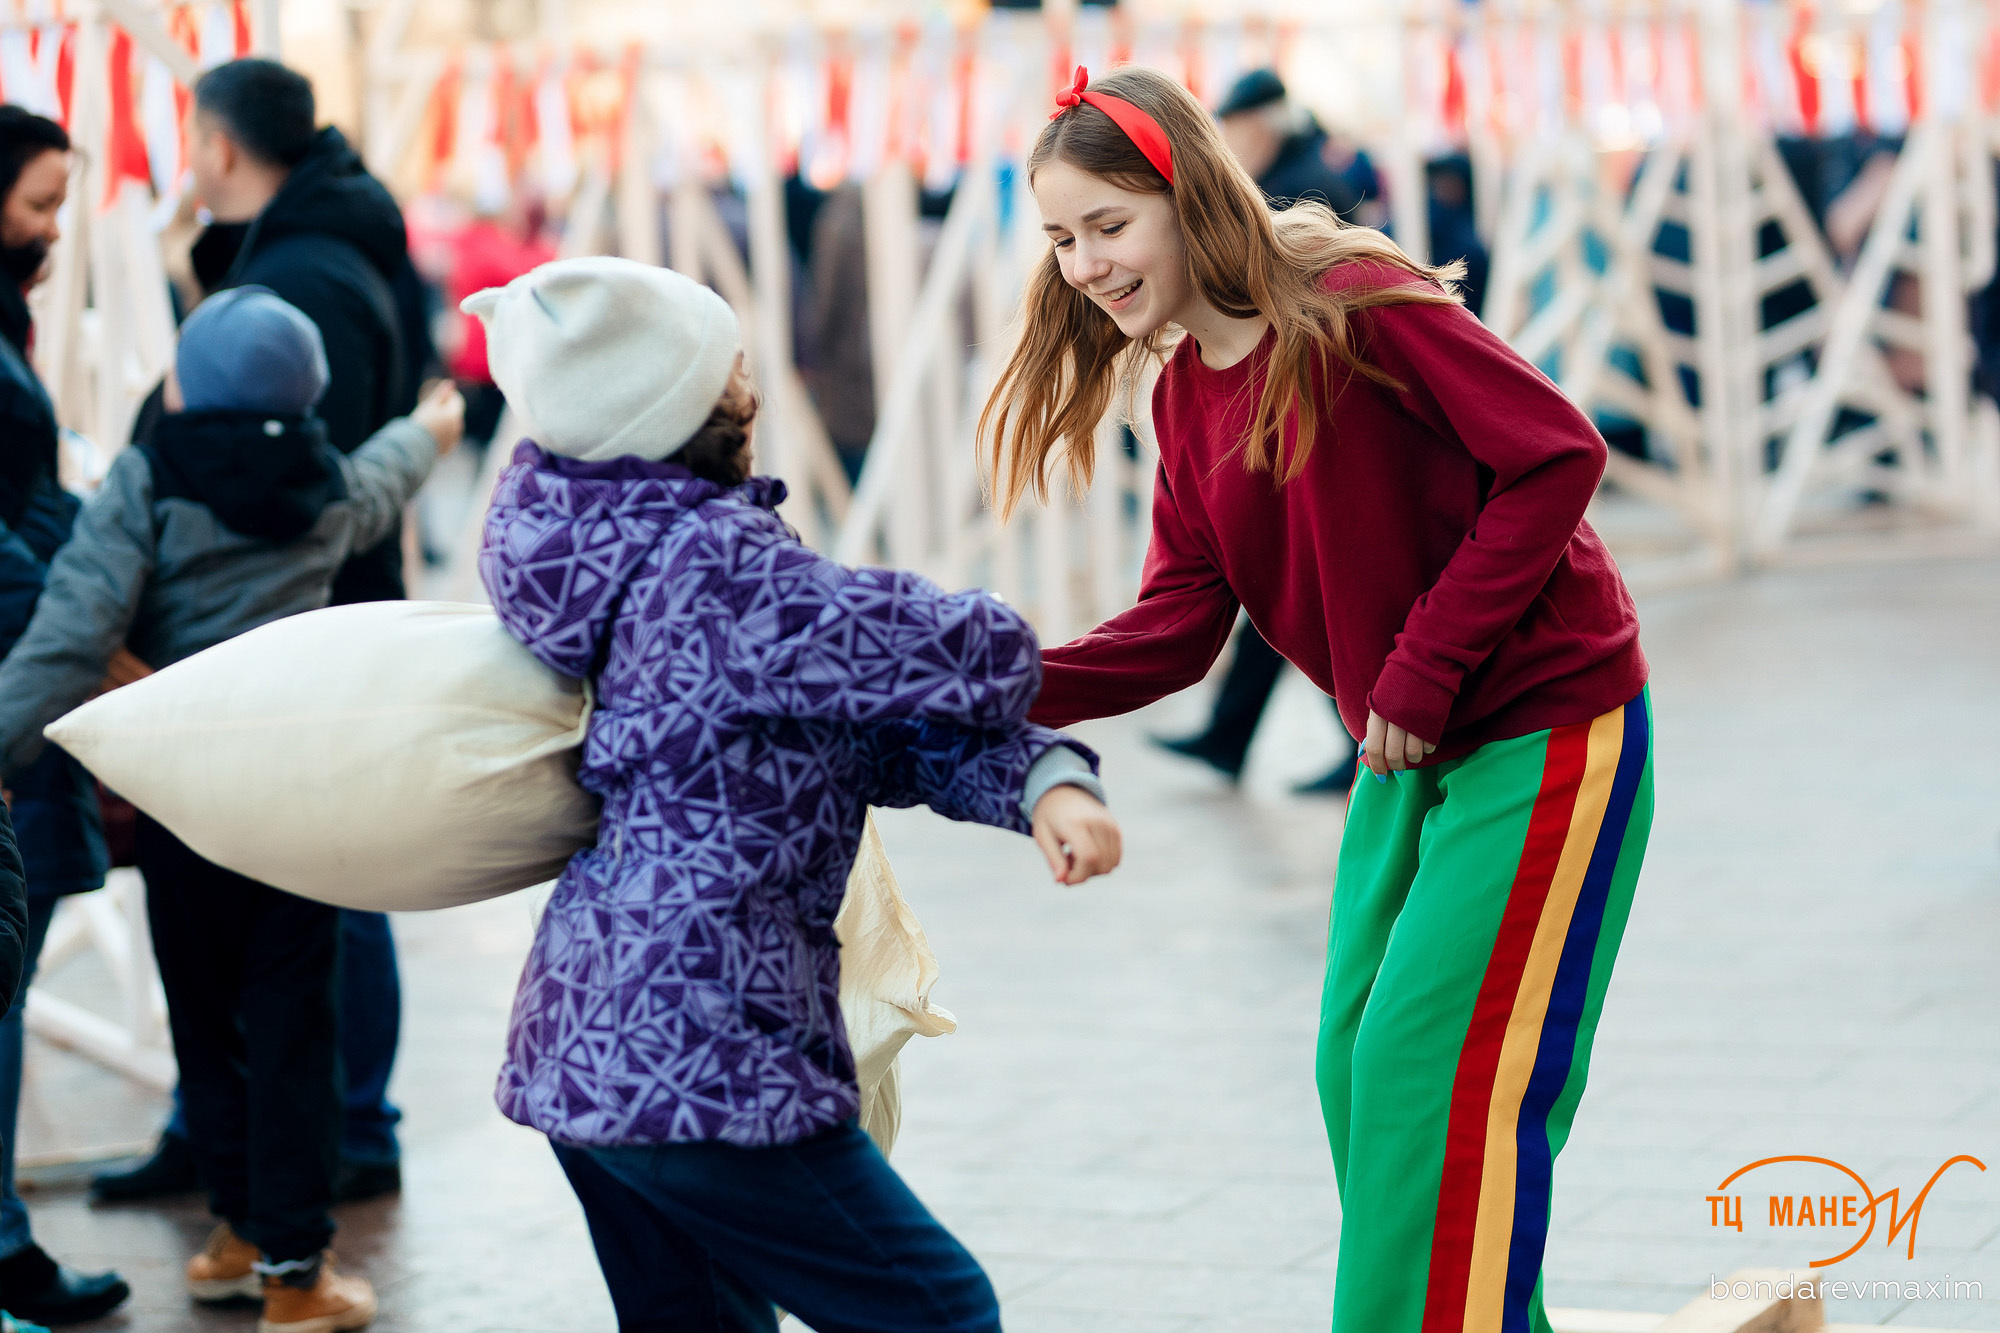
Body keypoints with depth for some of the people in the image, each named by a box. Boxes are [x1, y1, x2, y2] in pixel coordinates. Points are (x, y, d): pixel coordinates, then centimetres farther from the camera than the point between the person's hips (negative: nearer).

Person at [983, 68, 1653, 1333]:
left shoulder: (1354, 303, -18)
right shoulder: (1185, 394, 6)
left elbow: (1557, 454, -20)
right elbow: (1179, 624, 0)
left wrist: (1423, 667, -20)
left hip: (1547, 730, -8)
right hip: (1412, 755, 8)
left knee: (1437, 1077, -9)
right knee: (1359, 1071, 10)